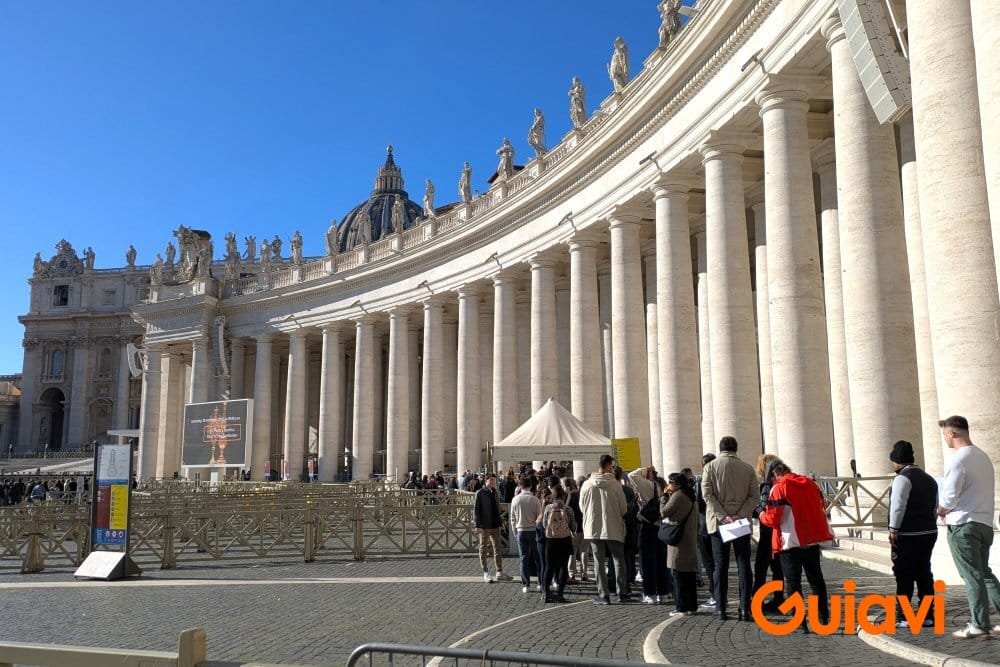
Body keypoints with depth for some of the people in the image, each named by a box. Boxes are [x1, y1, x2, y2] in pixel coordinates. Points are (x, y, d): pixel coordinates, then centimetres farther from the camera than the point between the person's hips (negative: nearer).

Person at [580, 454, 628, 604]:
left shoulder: (587, 485, -8)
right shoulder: (615, 484, -13)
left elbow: (582, 506, 3)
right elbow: (623, 508, -7)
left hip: (594, 528, 1)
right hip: (614, 528, -1)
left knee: (599, 562, 8)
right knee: (619, 561, 14)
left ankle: (603, 595, 8)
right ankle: (621, 593, 15)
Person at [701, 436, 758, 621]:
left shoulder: (710, 467, -1)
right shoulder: (747, 468, 3)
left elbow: (707, 495, -10)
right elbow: (754, 496, -4)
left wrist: (723, 517, -12)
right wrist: (740, 515, -9)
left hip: (718, 523, -1)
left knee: (720, 567, 4)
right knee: (744, 566, 6)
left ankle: (720, 609, 4)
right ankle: (745, 609, 4)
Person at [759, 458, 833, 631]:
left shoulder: (779, 488, -13)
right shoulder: (810, 483, 7)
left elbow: (772, 519, -15)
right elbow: (821, 509, 14)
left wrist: (762, 515, 5)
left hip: (791, 542, -6)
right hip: (812, 539, 6)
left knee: (793, 583, 3)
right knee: (816, 579, 17)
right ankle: (824, 618, 22)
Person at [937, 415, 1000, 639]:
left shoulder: (959, 459, -15)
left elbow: (949, 496, -19)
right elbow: (977, 492, 16)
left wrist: (942, 511, 1)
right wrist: (949, 510, 13)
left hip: (963, 525, -8)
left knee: (972, 576, -2)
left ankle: (980, 627, 3)